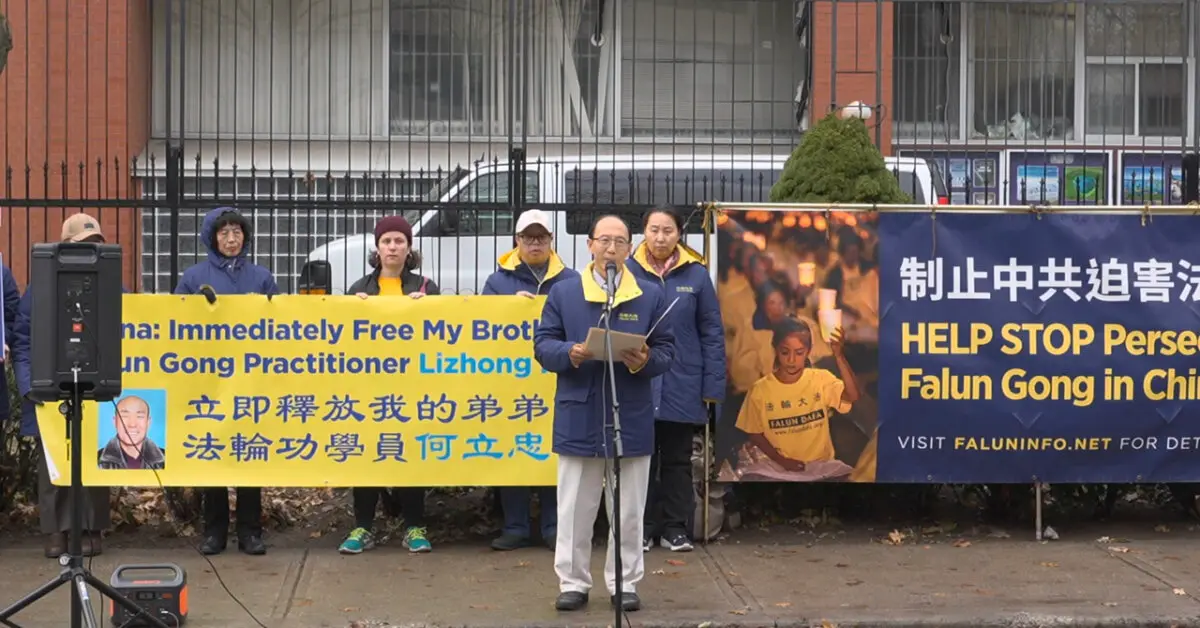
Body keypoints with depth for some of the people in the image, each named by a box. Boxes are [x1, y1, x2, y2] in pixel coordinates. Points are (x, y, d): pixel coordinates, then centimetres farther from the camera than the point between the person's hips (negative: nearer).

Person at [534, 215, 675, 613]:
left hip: (631, 419, 1)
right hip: (578, 418, 0)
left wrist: (645, 361, -17)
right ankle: (573, 582, 17)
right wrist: (569, 353, -18)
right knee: (575, 509, 7)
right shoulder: (563, 292, 3)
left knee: (629, 511, 8)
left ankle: (624, 583, 19)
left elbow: (666, 350, 4)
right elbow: (542, 344, 2)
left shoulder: (651, 296, 5)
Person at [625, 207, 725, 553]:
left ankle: (676, 527, 20)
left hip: (682, 385, 0)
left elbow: (712, 332, 0)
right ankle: (642, 527, 19)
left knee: (677, 459, 11)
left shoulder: (696, 275, -2)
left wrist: (713, 385, -4)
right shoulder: (627, 272, -4)